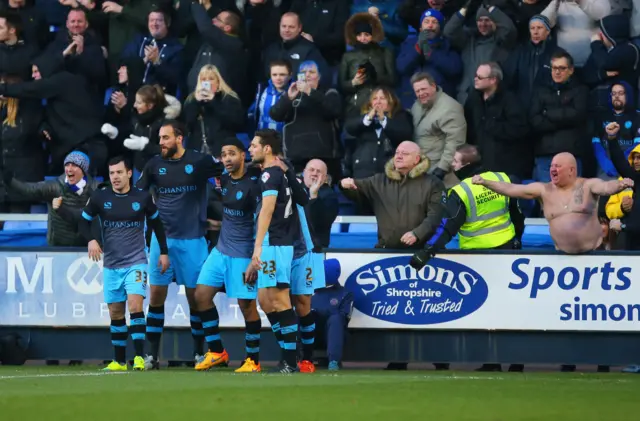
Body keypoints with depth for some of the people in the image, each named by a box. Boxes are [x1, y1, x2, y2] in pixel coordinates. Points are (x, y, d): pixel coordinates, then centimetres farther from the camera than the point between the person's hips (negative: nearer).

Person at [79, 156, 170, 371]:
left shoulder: (143, 197, -1)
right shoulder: (99, 197, -1)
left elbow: (156, 223, 13)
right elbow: (84, 221, 8)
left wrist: (164, 252, 11)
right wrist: (91, 240, -11)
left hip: (136, 262, -2)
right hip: (111, 265, 2)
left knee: (135, 305, -19)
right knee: (115, 313, 6)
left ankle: (139, 356, -20)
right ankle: (119, 361, 15)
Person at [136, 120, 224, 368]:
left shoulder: (200, 161, -4)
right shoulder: (155, 164, 5)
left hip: (192, 239, -2)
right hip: (162, 238, 2)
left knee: (195, 297, 2)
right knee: (156, 296, -2)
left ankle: (199, 352, 14)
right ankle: (152, 354, 3)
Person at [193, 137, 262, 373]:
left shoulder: (252, 184, -15)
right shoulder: (224, 180, 5)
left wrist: (256, 256, -18)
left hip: (243, 254, -8)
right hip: (221, 250, 8)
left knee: (246, 304, -4)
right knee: (201, 294, 3)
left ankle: (253, 360, 7)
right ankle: (216, 352, 12)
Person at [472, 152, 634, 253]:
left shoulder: (588, 185, -5)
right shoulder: (544, 190, 3)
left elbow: (606, 187, -24)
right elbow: (512, 189, -1)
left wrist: (620, 185, -47)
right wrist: (485, 182, -9)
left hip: (593, 252, -3)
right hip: (562, 255, 3)